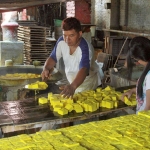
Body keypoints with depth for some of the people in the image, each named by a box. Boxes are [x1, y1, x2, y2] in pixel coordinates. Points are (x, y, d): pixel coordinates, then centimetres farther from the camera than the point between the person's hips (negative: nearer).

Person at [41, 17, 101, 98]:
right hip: (73, 84, 5)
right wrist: (46, 69, -22)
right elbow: (53, 58, 0)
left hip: (89, 87, -5)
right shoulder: (61, 41, -13)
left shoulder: (85, 48, -31)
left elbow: (84, 70, -46)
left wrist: (73, 86, -64)